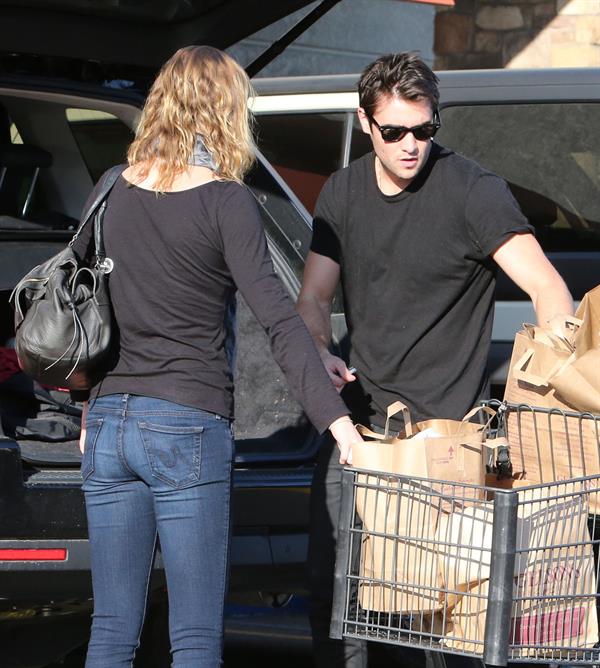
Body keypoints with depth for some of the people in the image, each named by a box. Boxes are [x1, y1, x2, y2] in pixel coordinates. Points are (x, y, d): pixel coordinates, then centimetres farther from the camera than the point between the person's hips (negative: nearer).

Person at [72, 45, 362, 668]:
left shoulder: (114, 191, 9)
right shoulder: (225, 202, -8)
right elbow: (278, 320, -16)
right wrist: (336, 418, -19)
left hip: (109, 421, 6)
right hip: (188, 428, -6)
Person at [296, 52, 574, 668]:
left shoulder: (473, 191, -10)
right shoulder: (343, 192, 8)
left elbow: (546, 287, -19)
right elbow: (313, 299, 12)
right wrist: (320, 353, -10)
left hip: (444, 425, -6)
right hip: (358, 418, 6)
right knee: (328, 579, 6)